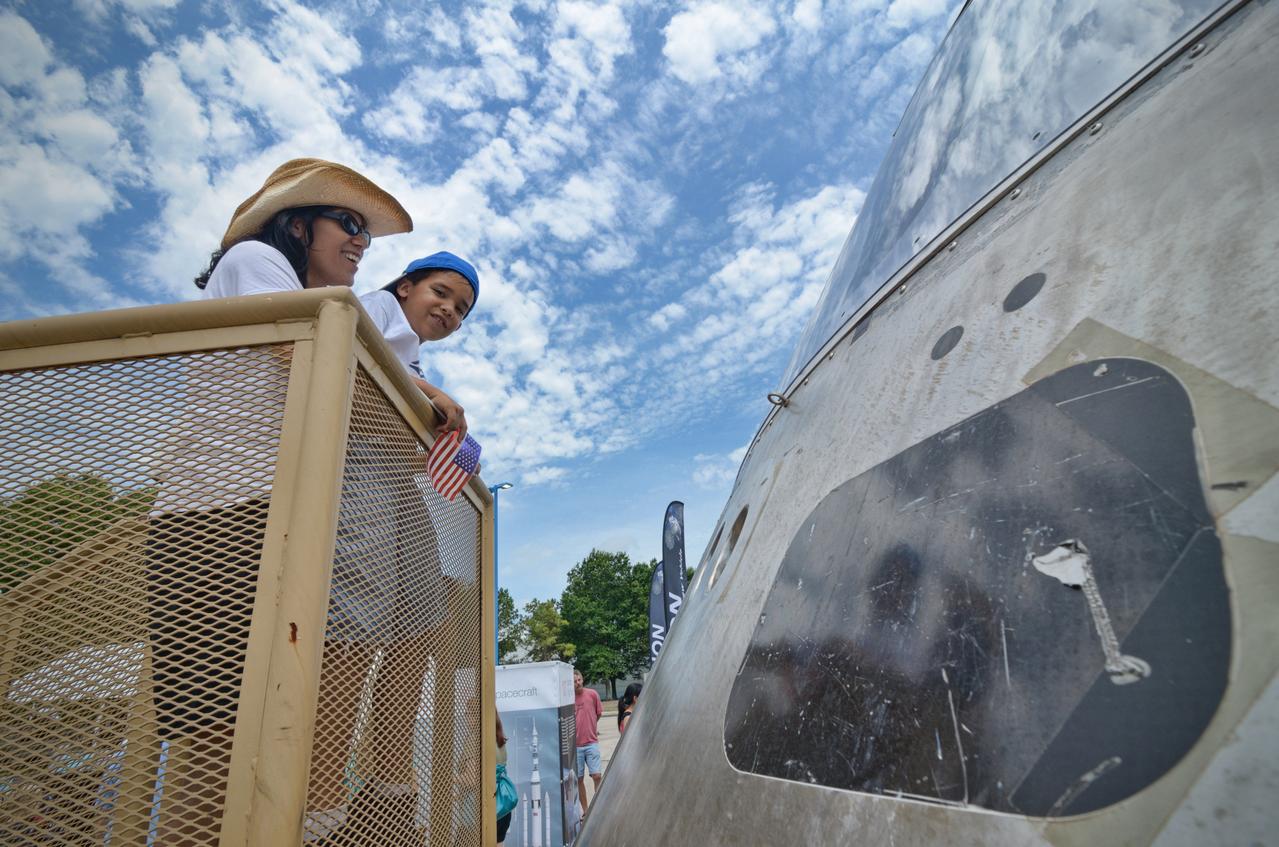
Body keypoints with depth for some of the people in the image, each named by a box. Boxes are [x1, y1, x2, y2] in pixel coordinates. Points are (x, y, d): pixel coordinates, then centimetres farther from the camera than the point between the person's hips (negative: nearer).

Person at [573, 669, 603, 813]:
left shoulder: (592, 694, -5)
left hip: (591, 743, 0)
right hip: (574, 745, 0)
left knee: (597, 776, -5)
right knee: (579, 779, 8)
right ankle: (585, 810, 23)